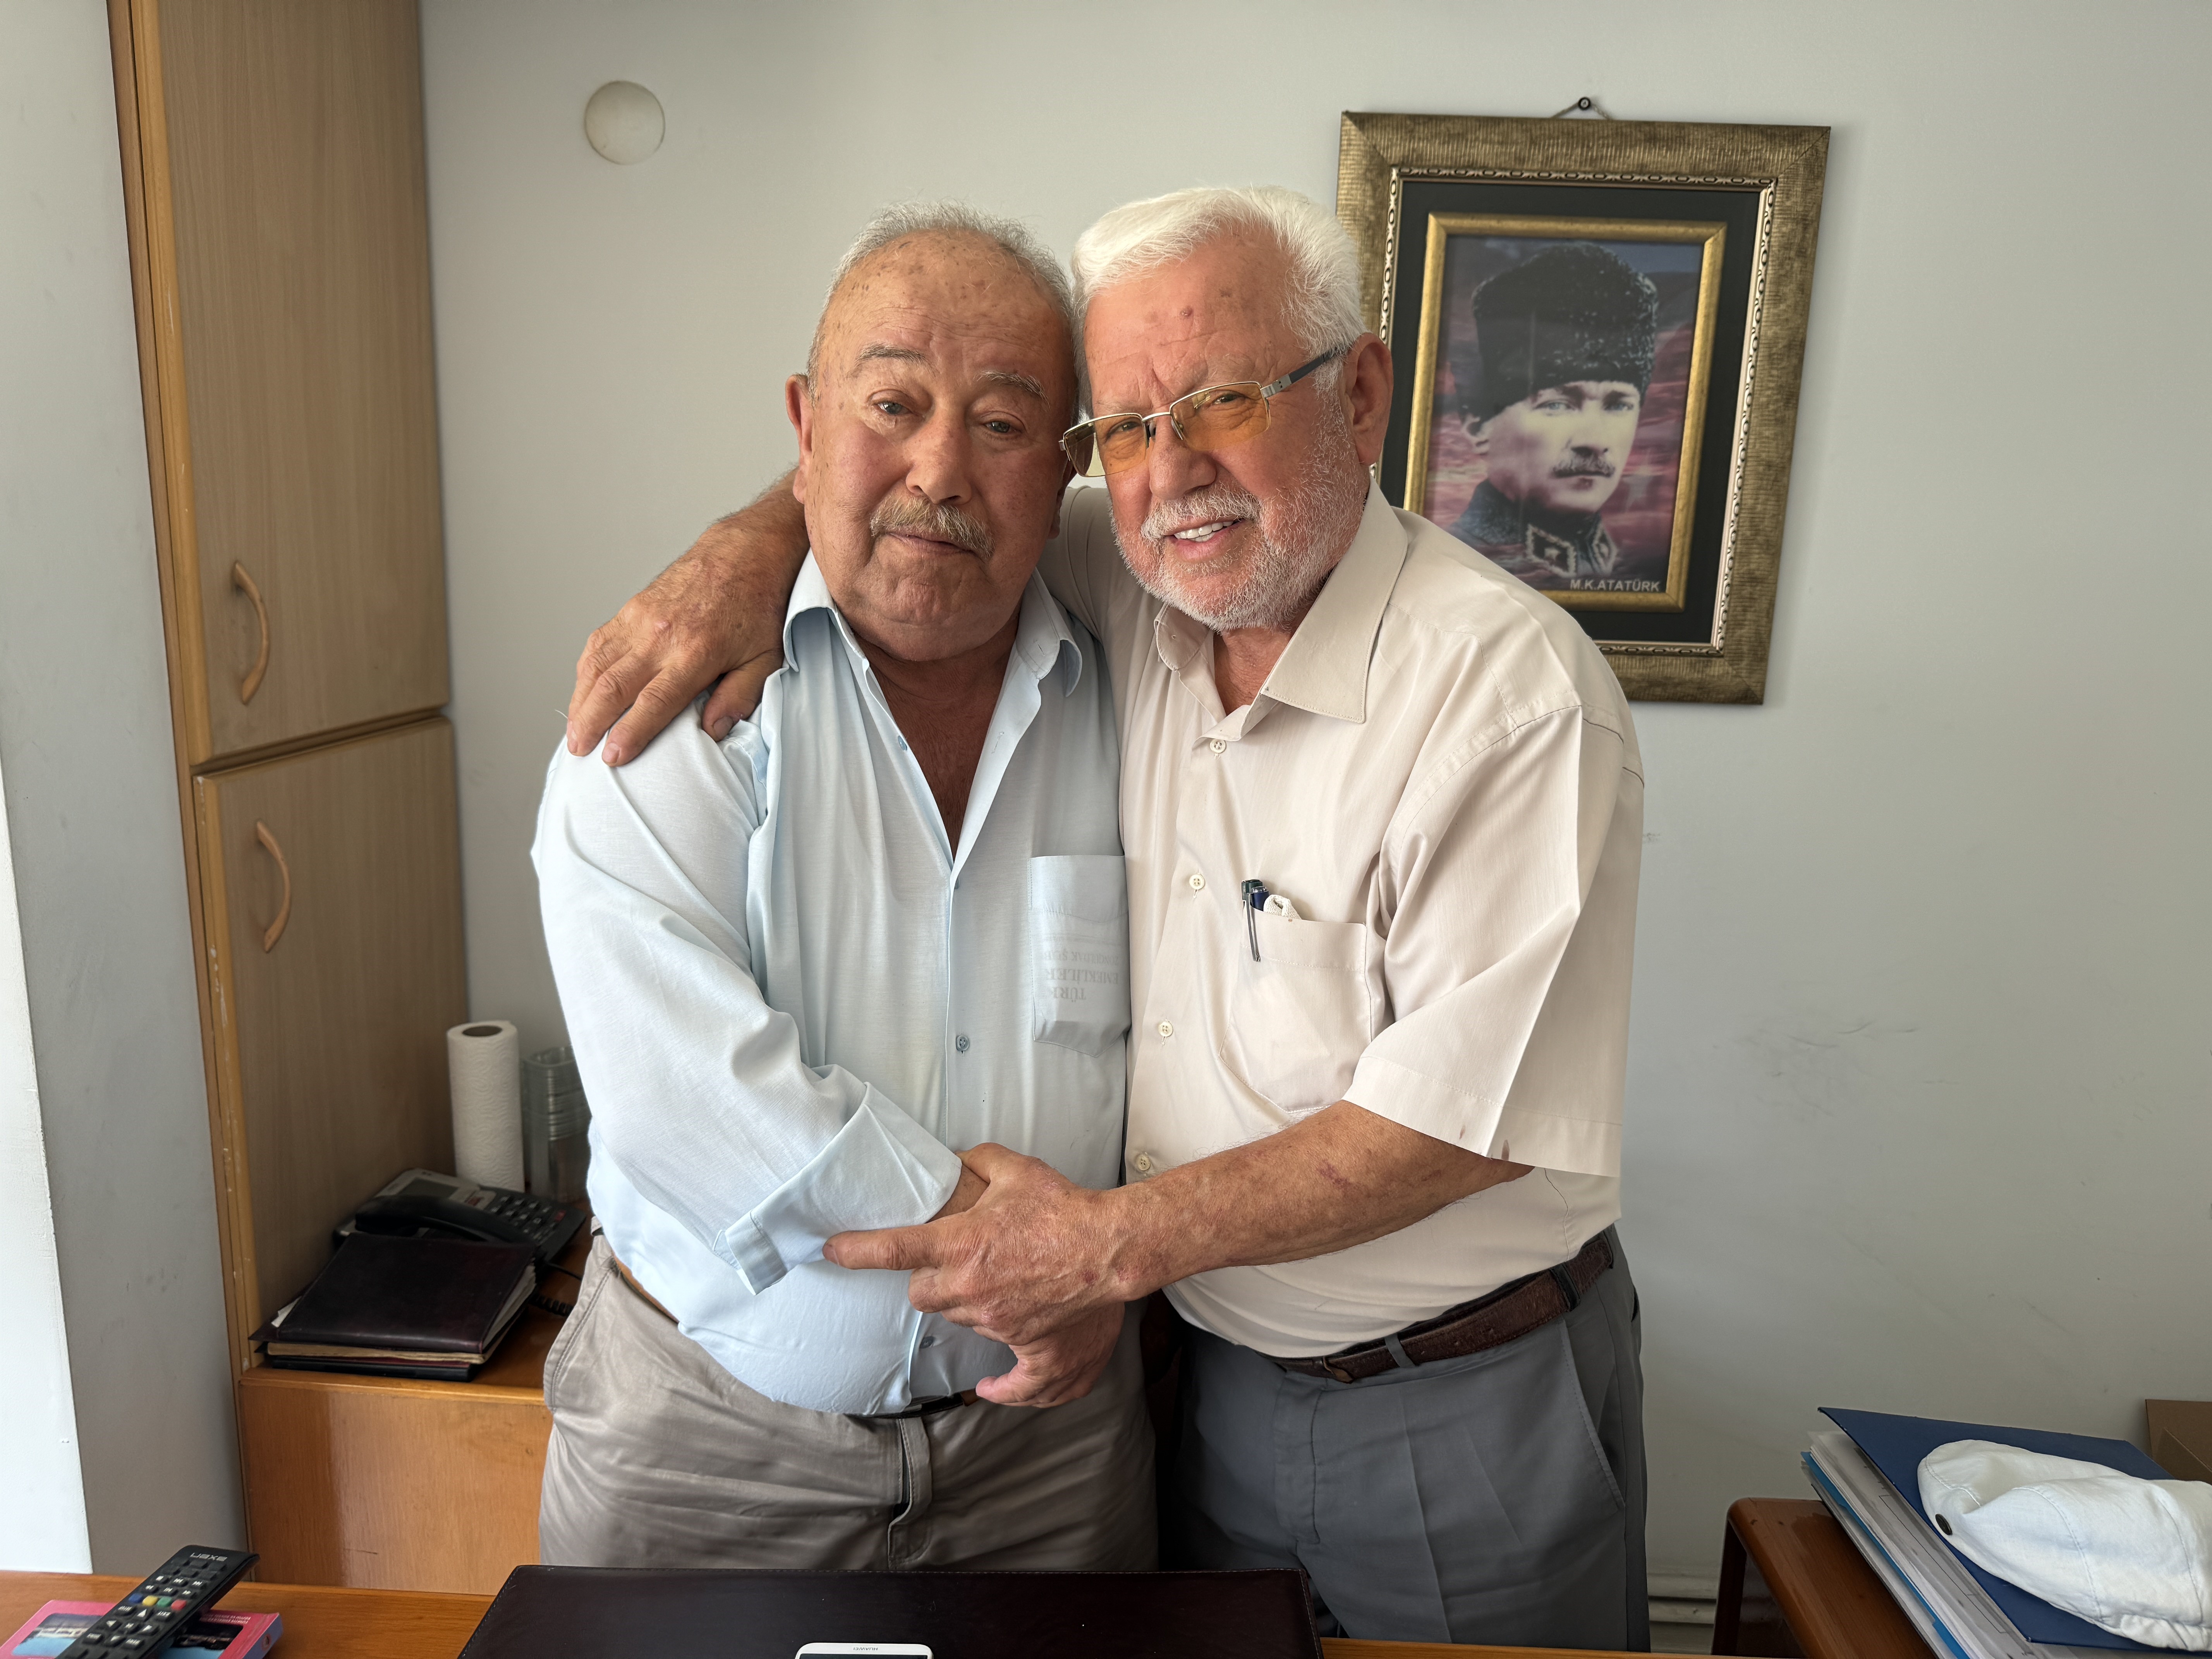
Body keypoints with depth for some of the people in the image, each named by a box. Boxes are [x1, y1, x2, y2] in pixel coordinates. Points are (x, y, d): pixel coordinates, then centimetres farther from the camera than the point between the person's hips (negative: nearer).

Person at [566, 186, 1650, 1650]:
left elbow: (1468, 1110, -24)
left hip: (1469, 1409, -4)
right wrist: (756, 540, -12)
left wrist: (1115, 1241, -22)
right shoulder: (1134, 599, -5)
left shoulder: (1512, 688, -23)